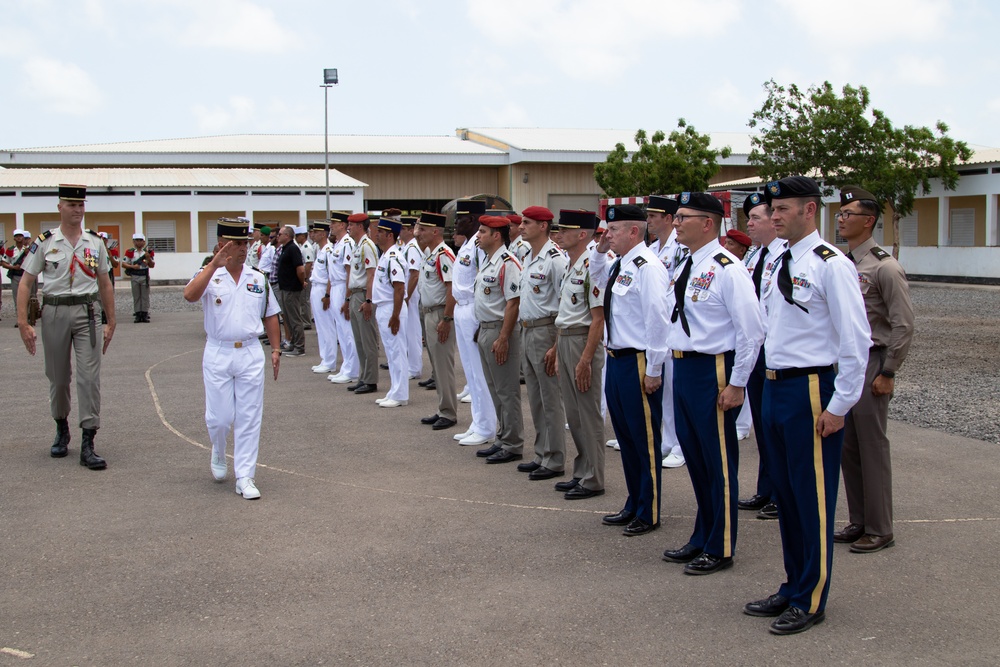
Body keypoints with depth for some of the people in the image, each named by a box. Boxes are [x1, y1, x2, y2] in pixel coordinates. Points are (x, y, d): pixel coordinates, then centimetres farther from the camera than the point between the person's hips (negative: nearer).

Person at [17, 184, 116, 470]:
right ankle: (61, 431, 34)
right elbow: (25, 284, 0)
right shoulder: (44, 242, 0)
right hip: (54, 314, 0)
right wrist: (23, 324, -7)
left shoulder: (95, 242, 6)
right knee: (58, 378, 10)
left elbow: (105, 285, 11)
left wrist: (111, 322, 8)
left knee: (89, 377, -8)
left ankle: (88, 446, -6)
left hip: (87, 314, 1)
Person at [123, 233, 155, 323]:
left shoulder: (148, 252, 6)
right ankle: (138, 315, 5)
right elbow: (123, 263, 2)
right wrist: (132, 266, -13)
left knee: (145, 296, 1)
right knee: (136, 297, 2)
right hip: (134, 277, 0)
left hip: (145, 276, 0)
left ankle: (145, 314, 5)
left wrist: (148, 258, -14)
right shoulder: (130, 252, 3)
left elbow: (152, 265, 4)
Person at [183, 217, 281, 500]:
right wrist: (215, 264, -28)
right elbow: (190, 295, -24)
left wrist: (276, 349, 8)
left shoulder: (258, 278, 9)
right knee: (219, 417, 3)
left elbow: (270, 316, 15)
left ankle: (245, 477, 8)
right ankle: (218, 454, 35)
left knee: (249, 418, 2)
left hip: (251, 353, 2)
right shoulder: (209, 275, -2)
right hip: (218, 354, -2)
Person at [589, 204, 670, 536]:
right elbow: (597, 280, 33)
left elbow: (657, 320, -22)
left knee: (645, 439, 3)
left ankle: (648, 514, 15)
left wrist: (653, 370, -20)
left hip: (638, 362, -10)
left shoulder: (646, 267, -18)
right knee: (625, 436, 18)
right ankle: (634, 505, 33)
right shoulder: (618, 265, 10)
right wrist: (599, 251, 14)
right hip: (616, 359, 10)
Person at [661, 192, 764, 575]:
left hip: (713, 371, -9)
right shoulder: (684, 268, 13)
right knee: (694, 457, 18)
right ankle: (702, 539, 32)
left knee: (718, 461, 2)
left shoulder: (727, 269, -15)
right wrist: (675, 366, 15)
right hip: (682, 368, 9)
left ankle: (720, 549, 14)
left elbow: (751, 331, -17)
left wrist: (736, 384, -18)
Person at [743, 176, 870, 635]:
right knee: (786, 494, 17)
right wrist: (769, 384, 17)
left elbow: (855, 340, -16)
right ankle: (793, 586, 31)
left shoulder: (830, 265, -13)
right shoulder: (780, 265, 13)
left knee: (813, 497, 1)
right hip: (775, 387, 9)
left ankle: (810, 601, 13)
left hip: (811, 390, -9)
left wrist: (839, 406, -17)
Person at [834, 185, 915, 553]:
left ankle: (879, 529, 9)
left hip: (870, 363, -7)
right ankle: (859, 521, 23)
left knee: (872, 448, -1)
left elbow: (903, 326, -13)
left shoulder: (885, 268, -12)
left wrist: (887, 373, -13)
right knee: (847, 446, 11)